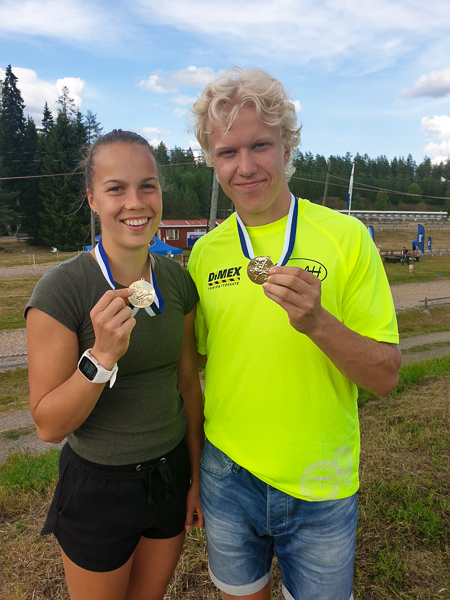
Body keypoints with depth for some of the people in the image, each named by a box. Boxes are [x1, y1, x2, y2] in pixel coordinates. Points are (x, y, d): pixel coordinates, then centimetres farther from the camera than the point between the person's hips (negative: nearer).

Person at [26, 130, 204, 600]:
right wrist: (103, 355, -34)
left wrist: (197, 477, 8)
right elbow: (49, 425, -17)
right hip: (98, 485, -3)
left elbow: (188, 384, 2)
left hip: (170, 473, 4)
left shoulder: (177, 279, -7)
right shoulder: (61, 289, -21)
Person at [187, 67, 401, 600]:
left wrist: (316, 322, -30)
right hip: (225, 475, 2)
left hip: (319, 488, -1)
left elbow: (385, 376, -11)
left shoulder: (346, 236, -12)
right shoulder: (205, 252, -4)